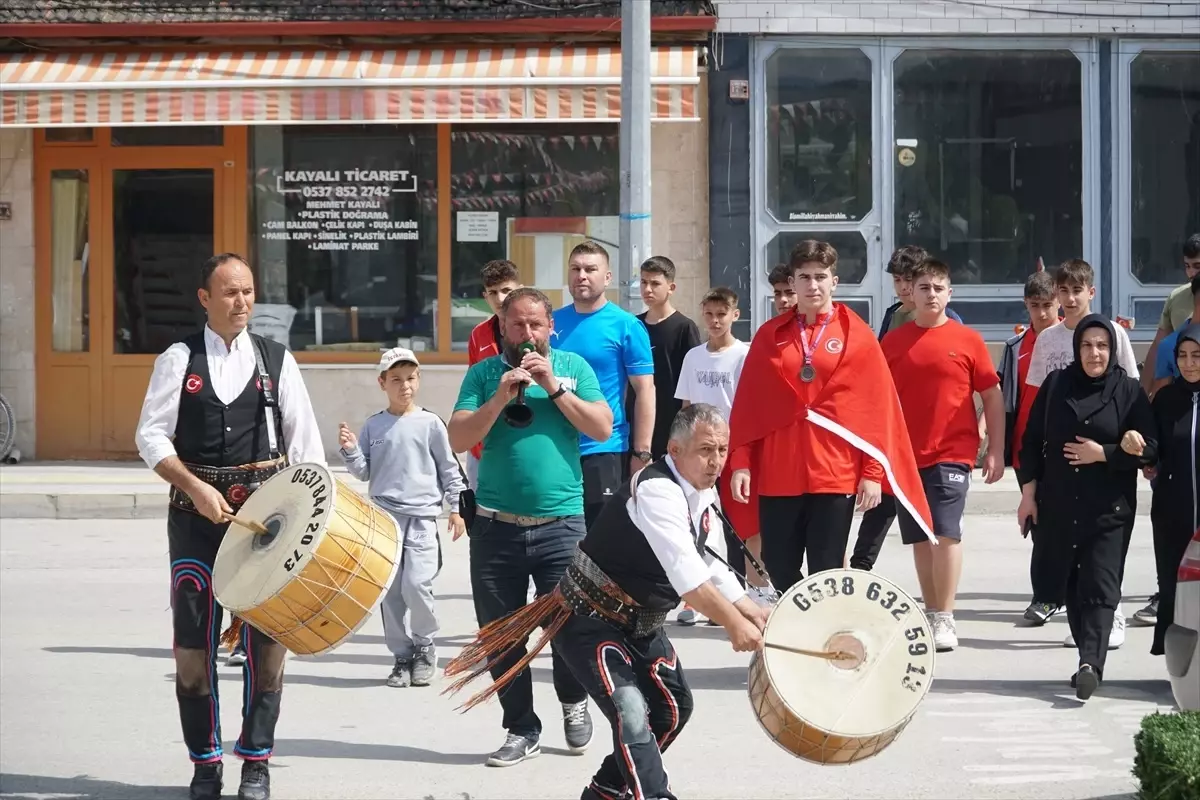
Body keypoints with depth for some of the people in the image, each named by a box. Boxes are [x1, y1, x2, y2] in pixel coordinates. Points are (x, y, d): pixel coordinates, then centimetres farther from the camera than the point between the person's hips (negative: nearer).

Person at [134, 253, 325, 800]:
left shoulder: (277, 360, 6)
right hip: (195, 510, 0)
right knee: (192, 641, 2)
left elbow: (305, 443, 5)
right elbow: (151, 436, -2)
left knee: (265, 638, 2)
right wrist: (196, 488, -14)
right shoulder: (178, 360, 3)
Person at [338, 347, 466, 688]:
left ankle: (424, 646, 8)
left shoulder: (430, 423, 3)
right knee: (390, 591, 2)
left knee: (416, 584, -15)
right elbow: (364, 472, 10)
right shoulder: (373, 426, 9)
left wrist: (456, 508, 5)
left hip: (422, 516, -3)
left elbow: (448, 467, 8)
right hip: (384, 516, 3)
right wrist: (350, 450, -7)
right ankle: (402, 655, 13)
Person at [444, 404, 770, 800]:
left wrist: (753, 611, 1)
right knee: (631, 713, -24)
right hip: (590, 621, -10)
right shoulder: (656, 491, -28)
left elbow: (710, 568, 13)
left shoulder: (705, 497, 2)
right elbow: (686, 575, -37)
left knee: (674, 706, 17)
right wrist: (734, 625, -39)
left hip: (642, 623, 10)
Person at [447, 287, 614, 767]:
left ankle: (573, 702, 25)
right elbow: (459, 439, -3)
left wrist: (554, 387, -11)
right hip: (496, 526, 2)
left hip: (561, 524, -1)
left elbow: (603, 428, -4)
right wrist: (502, 396, -14)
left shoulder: (572, 367, 6)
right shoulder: (484, 373, 6)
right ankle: (521, 730, 17)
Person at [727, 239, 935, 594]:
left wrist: (874, 471, -5)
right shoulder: (769, 336, 9)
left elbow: (878, 408, 1)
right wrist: (740, 464, 0)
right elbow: (747, 405, 8)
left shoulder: (857, 336, 3)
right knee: (779, 574, 6)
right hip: (778, 475, 2)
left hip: (835, 475, -2)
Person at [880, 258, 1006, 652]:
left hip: (952, 453, -3)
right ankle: (930, 613, 18)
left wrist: (996, 450, -1)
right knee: (919, 538, 9)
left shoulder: (968, 340, 1)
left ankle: (944, 619, -10)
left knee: (947, 532, -12)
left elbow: (992, 396, 4)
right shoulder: (892, 342, 6)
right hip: (905, 454, 3)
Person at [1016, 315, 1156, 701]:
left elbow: (1149, 450, -2)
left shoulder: (1129, 391, -1)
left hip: (1110, 509, -3)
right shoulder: (1055, 384, 5)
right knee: (1072, 584, 6)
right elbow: (1031, 441, 8)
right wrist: (1028, 493, 4)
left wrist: (1103, 454, -12)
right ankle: (1090, 660, 14)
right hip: (1060, 506, 3)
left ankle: (1090, 663, -22)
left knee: (1100, 587, -11)